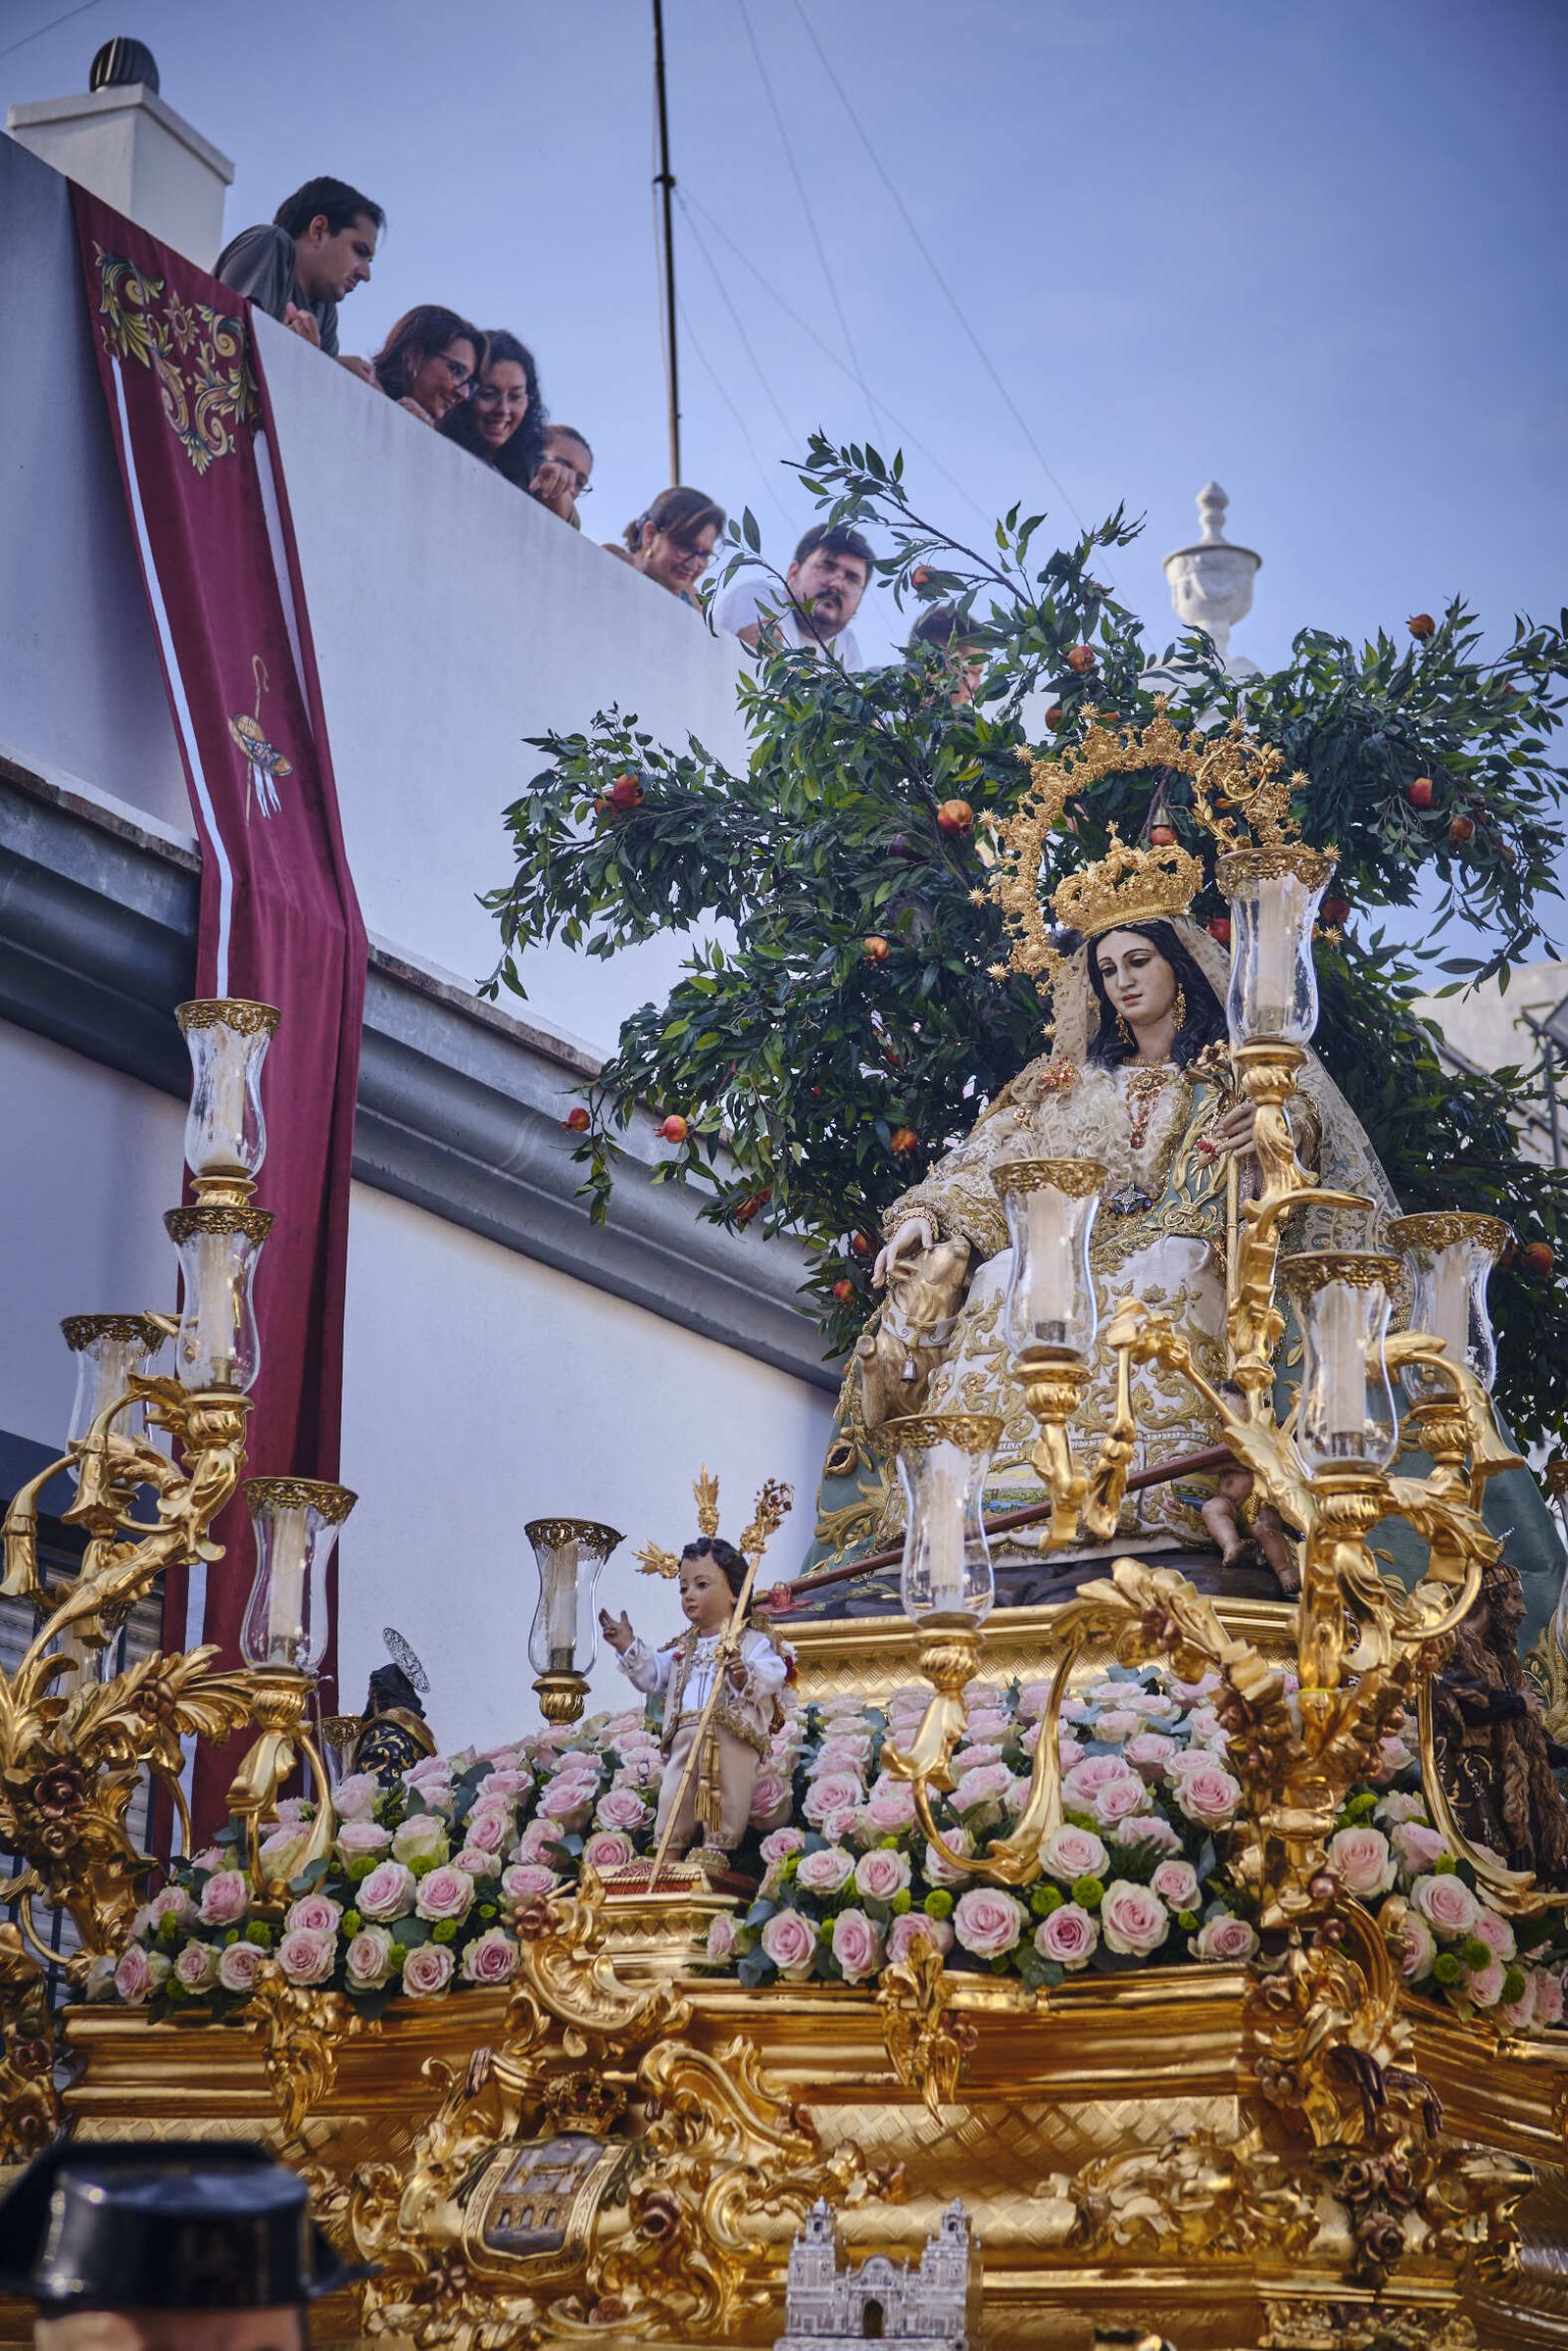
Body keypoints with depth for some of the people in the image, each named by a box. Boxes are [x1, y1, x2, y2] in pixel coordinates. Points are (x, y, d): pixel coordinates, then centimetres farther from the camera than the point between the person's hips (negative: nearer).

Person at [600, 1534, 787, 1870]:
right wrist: (628, 1647, 19)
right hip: (685, 1736, 5)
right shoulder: (681, 1650, 26)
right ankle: (668, 1850, 6)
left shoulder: (752, 1643, 5)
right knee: (673, 1795, -1)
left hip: (733, 1738, -5)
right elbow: (653, 1675, 28)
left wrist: (746, 1678, -30)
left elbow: (770, 1675, -10)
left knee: (726, 1795, -9)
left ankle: (717, 1850, -3)